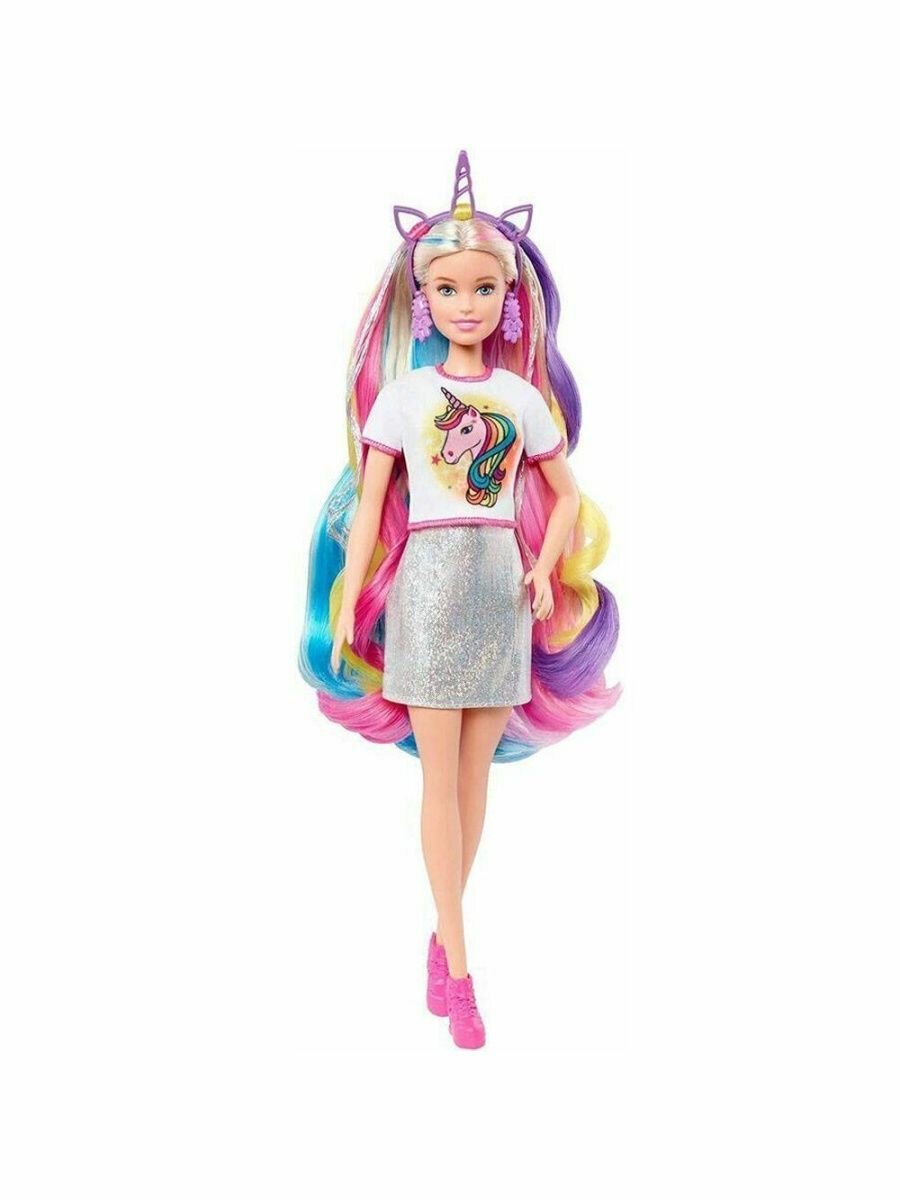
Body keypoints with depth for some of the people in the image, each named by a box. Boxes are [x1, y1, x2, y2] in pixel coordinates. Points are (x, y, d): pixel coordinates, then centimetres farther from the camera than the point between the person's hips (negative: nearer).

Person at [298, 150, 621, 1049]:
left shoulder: (524, 396, 7)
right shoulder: (401, 393, 1)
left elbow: (566, 494, 15)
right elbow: (369, 502, 0)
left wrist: (547, 571, 0)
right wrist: (347, 603, -4)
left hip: (500, 585, 3)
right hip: (428, 581, -2)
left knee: (477, 770, 7)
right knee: (439, 777, -1)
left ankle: (444, 935, 23)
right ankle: (458, 967, 6)